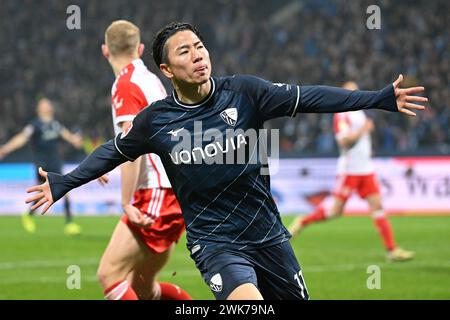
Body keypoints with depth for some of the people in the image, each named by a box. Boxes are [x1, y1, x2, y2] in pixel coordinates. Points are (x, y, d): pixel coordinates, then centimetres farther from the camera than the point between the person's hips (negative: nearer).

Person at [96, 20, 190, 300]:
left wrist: (127, 203, -21)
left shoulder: (126, 85, -10)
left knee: (109, 275, -13)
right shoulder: (152, 80, 17)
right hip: (177, 192, 9)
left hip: (156, 194, -9)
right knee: (142, 287, 14)